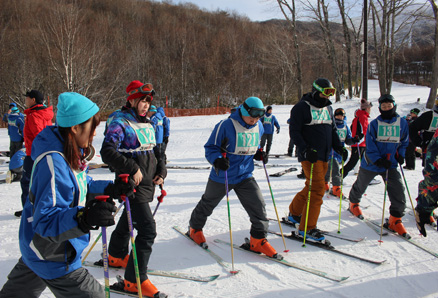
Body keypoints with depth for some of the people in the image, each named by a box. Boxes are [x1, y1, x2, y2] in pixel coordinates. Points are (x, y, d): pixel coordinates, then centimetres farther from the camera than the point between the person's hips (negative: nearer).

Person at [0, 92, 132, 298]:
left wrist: (108, 188, 3)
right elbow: (46, 220, -34)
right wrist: (84, 218, -50)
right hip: (53, 257, -10)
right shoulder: (54, 163, -30)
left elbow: (79, 187, 16)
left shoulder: (70, 153, -1)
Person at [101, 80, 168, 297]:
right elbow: (107, 152, -23)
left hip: (147, 183, 9)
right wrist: (132, 168, -25)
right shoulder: (120, 123, -13)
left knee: (129, 220, 26)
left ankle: (116, 256, 49)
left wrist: (161, 170, 4)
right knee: (147, 229, -14)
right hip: (133, 185, -9)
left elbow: (155, 151, 20)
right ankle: (135, 280, -5)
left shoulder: (147, 124, 12)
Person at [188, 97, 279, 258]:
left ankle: (258, 240, 9)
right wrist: (217, 160, -33)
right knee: (207, 204, 15)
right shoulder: (226, 125, -19)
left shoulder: (258, 127, 1)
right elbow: (210, 148, -14)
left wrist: (259, 154, -1)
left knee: (258, 205, -8)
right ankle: (195, 228, 42)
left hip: (245, 176, 4)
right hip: (221, 176, -4)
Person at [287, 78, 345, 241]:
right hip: (310, 155, -8)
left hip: (324, 156, 8)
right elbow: (294, 131, -11)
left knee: (313, 186, 15)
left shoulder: (328, 108, 17)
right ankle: (307, 227, -3)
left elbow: (332, 130, 21)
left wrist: (338, 147, 6)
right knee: (318, 188, -12)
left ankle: (294, 213, 35)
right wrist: (305, 150, -22)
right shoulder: (301, 107, -7)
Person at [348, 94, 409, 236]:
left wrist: (401, 155, 0)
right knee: (360, 185, 17)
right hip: (371, 163, -1)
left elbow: (404, 141, 15)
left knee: (398, 190, -12)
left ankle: (395, 219, 2)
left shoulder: (402, 123, 0)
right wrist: (378, 160, -22)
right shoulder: (374, 124, -8)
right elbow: (370, 146, -11)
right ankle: (354, 203, 47)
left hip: (391, 165, 1)